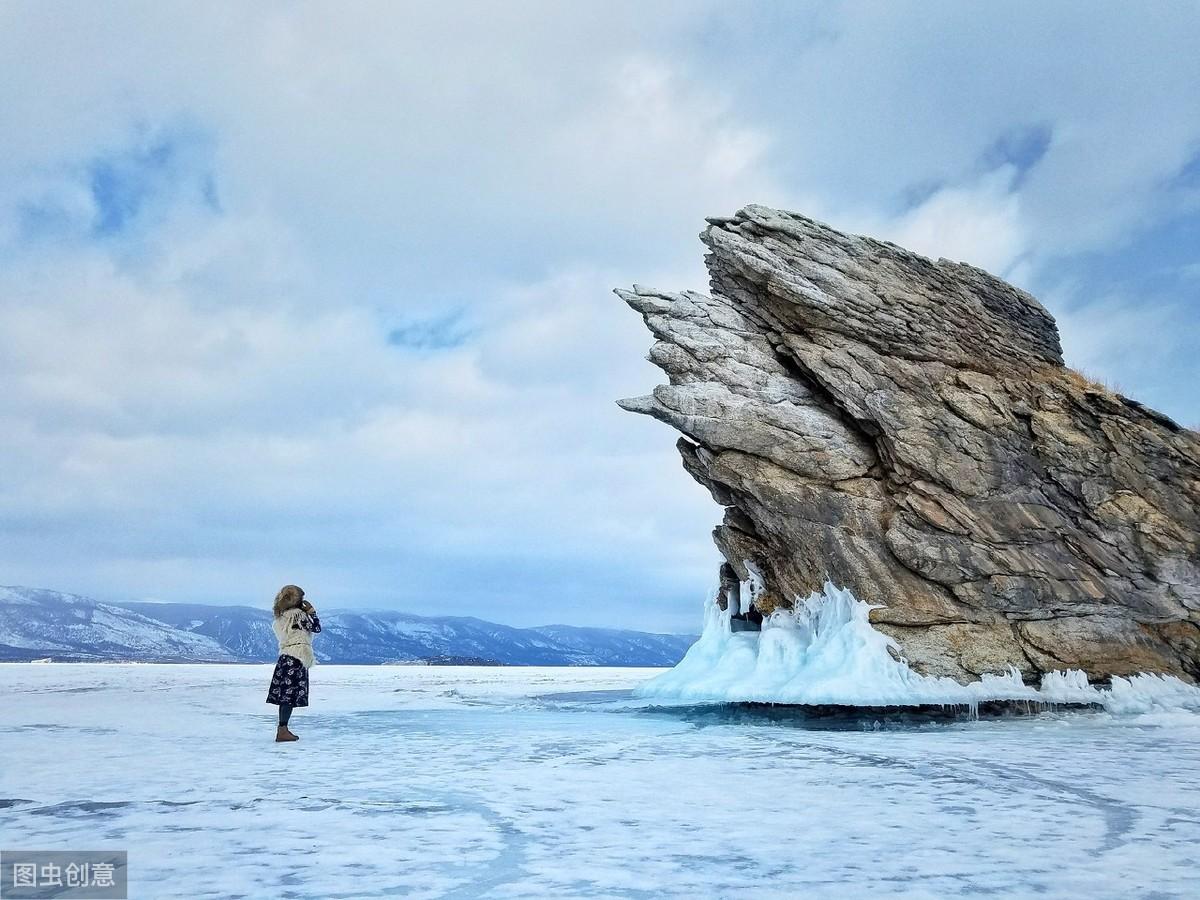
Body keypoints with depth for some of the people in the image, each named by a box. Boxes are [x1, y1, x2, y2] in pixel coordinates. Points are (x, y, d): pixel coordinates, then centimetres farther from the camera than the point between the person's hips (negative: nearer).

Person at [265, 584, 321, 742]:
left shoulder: (280, 616, 14)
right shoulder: (298, 613, -10)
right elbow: (316, 628, -7)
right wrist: (311, 611, 2)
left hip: (285, 656, 8)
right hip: (297, 656, -8)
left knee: (285, 695, 11)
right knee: (291, 695, -7)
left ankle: (283, 729, 17)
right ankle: (282, 731, -9)